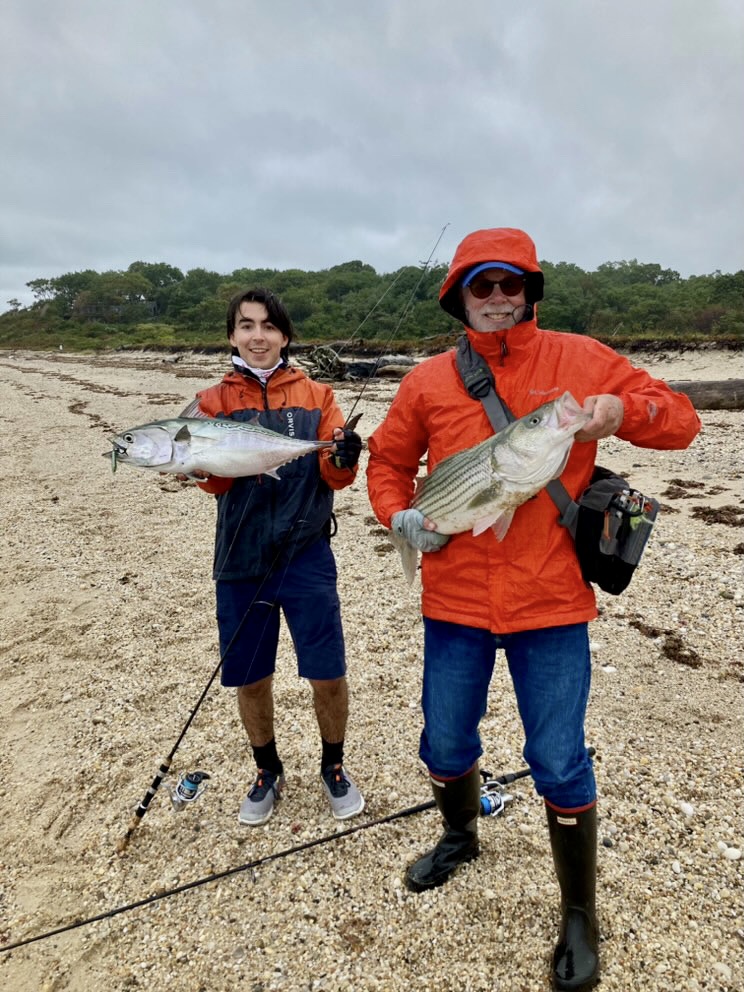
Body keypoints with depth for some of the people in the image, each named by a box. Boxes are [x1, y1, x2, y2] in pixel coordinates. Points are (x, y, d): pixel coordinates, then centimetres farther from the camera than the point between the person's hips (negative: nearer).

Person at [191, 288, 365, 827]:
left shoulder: (316, 396, 4)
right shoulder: (215, 400, 6)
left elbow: (335, 476, -2)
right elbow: (216, 480, -4)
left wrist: (343, 458, -25)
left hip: (306, 554, -1)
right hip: (241, 558, 2)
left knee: (328, 674, 0)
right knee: (249, 677, 12)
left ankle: (334, 767, 30)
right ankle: (268, 772, 38)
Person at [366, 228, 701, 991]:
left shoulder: (579, 359, -1)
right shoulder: (428, 380, 3)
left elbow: (680, 420, 2)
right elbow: (387, 460, 14)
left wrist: (623, 409, -19)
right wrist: (399, 515, -5)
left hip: (549, 602, -2)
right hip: (453, 599, 3)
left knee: (561, 768, 6)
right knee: (444, 744, 18)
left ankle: (579, 919, 33)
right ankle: (459, 837, 52)